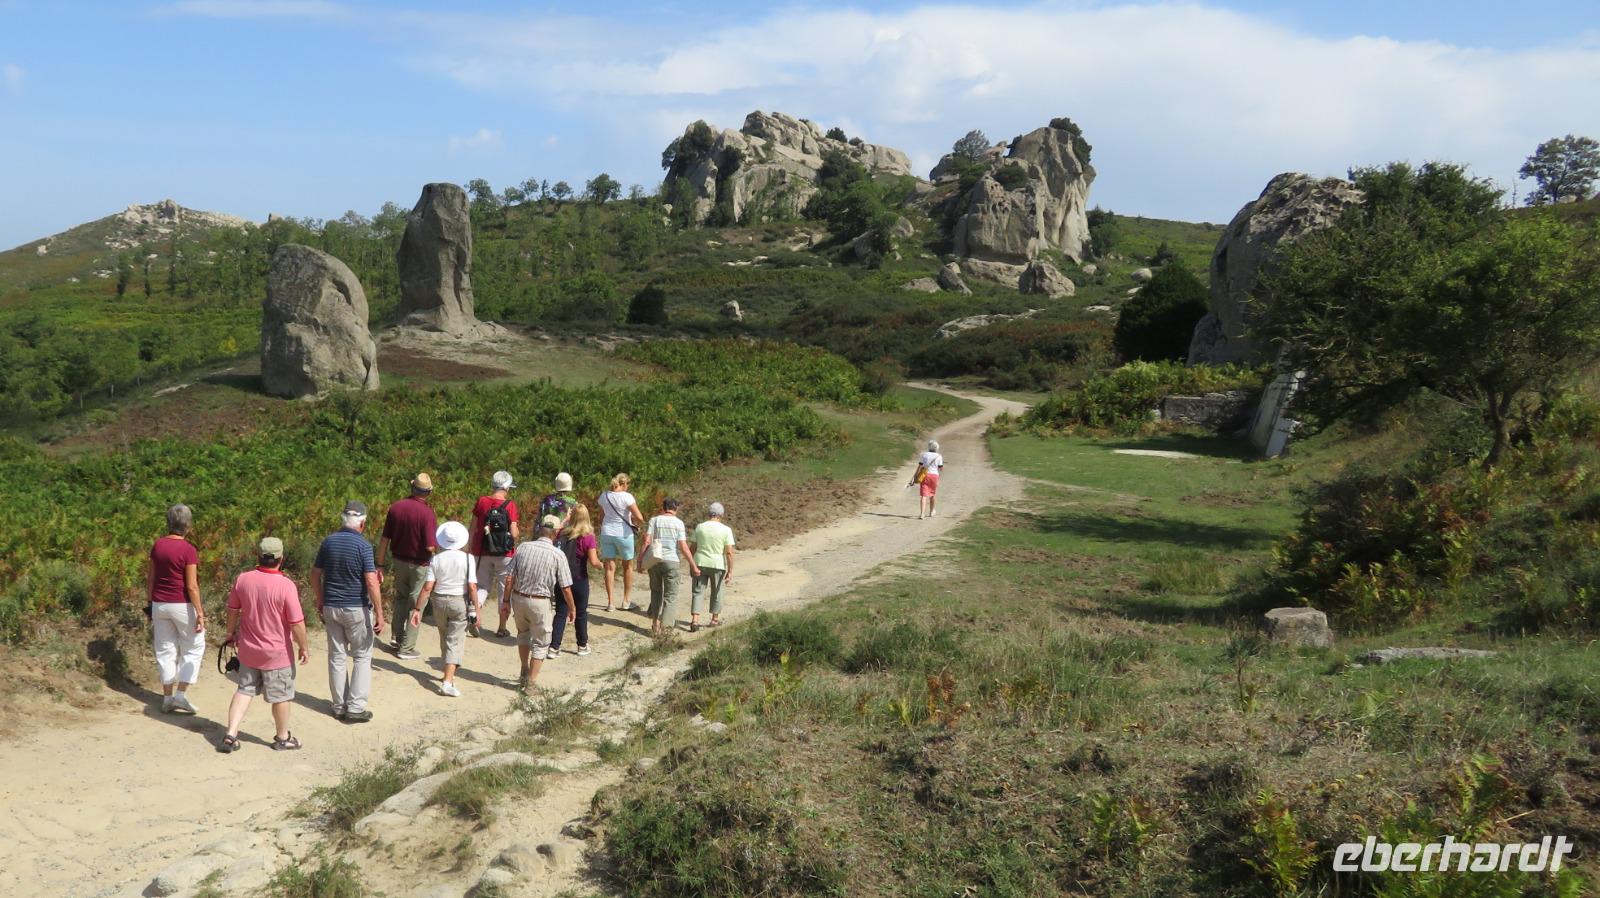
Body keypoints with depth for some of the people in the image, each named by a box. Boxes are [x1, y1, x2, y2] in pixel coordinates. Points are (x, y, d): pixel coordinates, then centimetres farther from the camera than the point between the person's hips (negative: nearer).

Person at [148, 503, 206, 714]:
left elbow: (151, 578, 8)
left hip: (159, 604, 6)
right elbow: (191, 586, -17)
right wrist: (200, 612, -12)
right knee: (193, 648, 9)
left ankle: (168, 697, 17)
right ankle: (181, 695, 2)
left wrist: (151, 602, 18)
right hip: (182, 605, -6)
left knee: (165, 649, 13)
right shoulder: (188, 550, -16)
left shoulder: (157, 545, 1)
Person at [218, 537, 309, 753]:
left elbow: (233, 610, 7)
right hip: (277, 653, -4)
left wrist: (231, 632, 25)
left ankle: (230, 735, 11)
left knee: (245, 690, 18)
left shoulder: (243, 579, -7)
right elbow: (297, 623, -19)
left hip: (248, 650, 4)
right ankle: (282, 737, 27)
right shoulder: (286, 585, -23)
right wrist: (303, 647, -5)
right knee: (281, 696, 12)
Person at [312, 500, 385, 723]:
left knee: (337, 657, 12)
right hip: (357, 608, -5)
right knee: (362, 657, 6)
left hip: (330, 607, 5)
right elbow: (371, 582, -18)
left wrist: (320, 603, 18)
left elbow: (315, 575, 7)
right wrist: (379, 614, -13)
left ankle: (339, 706, 18)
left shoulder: (328, 542, 1)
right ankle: (356, 708, 3)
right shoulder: (363, 545, -15)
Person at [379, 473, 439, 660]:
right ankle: (406, 648, 13)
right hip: (420, 565, -5)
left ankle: (397, 637, 29)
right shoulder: (427, 513, -21)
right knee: (415, 604, 8)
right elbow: (430, 546, -25)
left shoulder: (395, 507, -5)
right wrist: (438, 541, -2)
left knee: (400, 598, 25)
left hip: (399, 561, 5)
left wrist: (380, 564, 8)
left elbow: (384, 539, 0)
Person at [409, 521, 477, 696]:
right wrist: (476, 609, -6)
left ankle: (449, 674, 34)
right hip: (460, 603, -2)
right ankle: (447, 681, -12)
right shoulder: (467, 559, -10)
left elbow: (427, 587, -8)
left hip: (439, 601, 2)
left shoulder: (436, 559, -5)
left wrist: (417, 609, -2)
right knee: (455, 642, 0)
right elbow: (472, 587, -14)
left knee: (445, 638, 21)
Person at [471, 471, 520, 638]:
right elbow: (514, 533, -13)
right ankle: (502, 628, 15)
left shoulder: (481, 502, -2)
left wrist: (471, 548, 13)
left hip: (482, 553, 3)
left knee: (482, 586, 15)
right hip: (505, 555, -3)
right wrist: (518, 532, 9)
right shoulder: (510, 505, -11)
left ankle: (473, 617, -8)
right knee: (505, 589, 11)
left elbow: (473, 528, 2)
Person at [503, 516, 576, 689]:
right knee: (540, 644, 12)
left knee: (523, 633, 29)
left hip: (518, 598, 4)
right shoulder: (558, 555, -12)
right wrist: (572, 608, 4)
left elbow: (509, 579, -2)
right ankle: (530, 683, 14)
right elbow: (566, 588, -10)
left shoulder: (523, 547, -3)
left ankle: (524, 670, 37)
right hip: (541, 603, -4)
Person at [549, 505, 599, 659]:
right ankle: (582, 645, 27)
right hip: (578, 579, -3)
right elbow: (594, 562, -18)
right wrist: (600, 564, 2)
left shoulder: (562, 533, 0)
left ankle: (554, 648, 2)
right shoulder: (588, 538, -14)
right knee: (581, 613, 13)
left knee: (561, 613, 9)